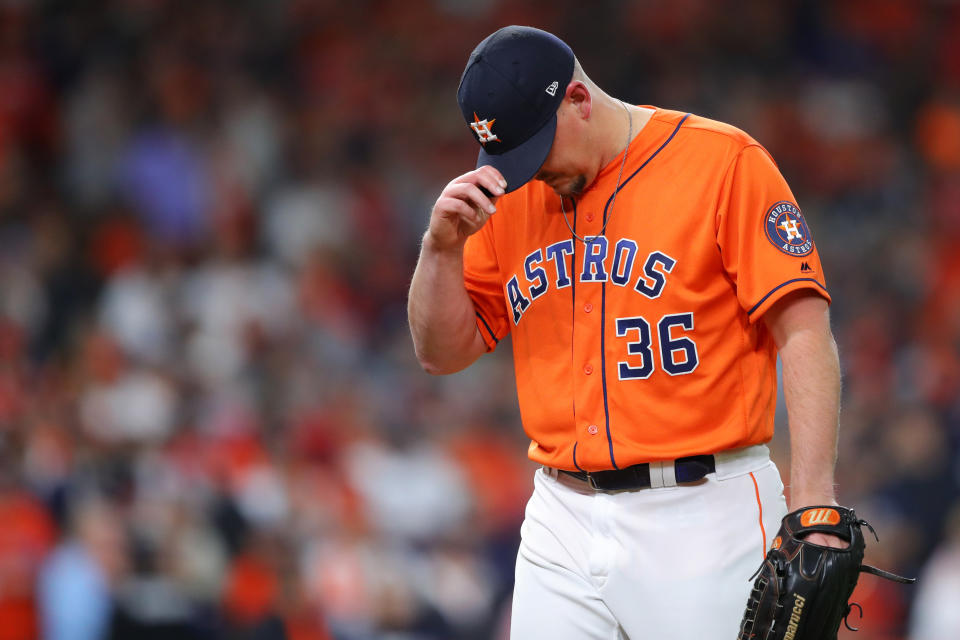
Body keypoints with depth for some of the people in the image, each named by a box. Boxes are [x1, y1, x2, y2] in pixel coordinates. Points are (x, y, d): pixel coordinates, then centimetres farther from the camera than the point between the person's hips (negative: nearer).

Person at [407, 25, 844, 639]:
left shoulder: (724, 162, -6)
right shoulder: (509, 195, 11)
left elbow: (805, 334, -10)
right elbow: (444, 353, 15)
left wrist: (814, 503, -20)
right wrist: (443, 245, -4)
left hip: (701, 518, -5)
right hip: (562, 519, 5)